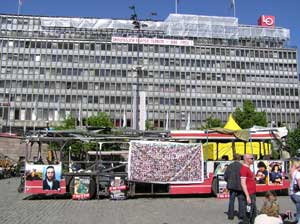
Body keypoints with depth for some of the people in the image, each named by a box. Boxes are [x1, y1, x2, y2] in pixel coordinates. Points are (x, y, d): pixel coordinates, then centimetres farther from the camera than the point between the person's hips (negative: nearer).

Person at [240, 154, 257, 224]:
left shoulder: (248, 168, 16)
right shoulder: (244, 169, -15)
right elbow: (243, 183, -21)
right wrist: (247, 196, -24)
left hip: (253, 194, 10)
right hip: (249, 195, -10)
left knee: (254, 212, 17)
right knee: (248, 213, -5)